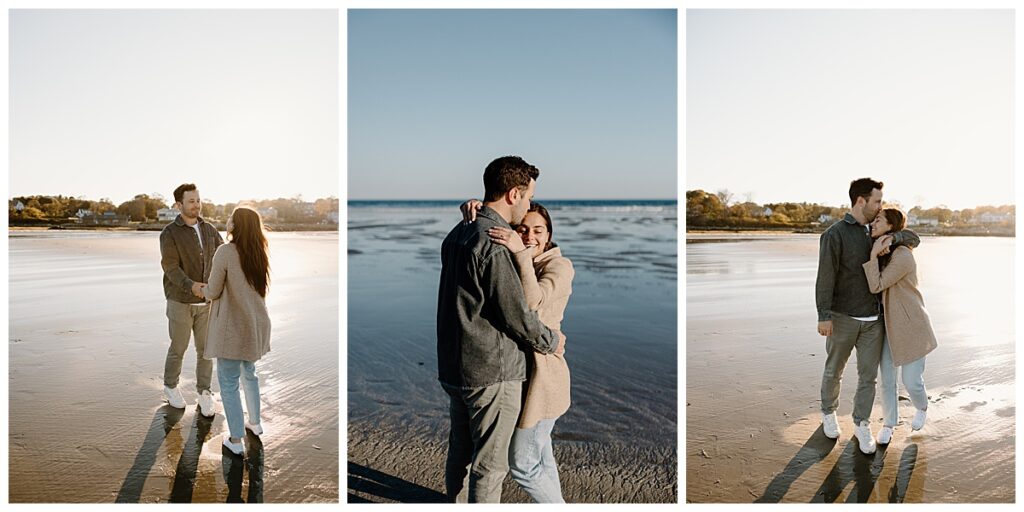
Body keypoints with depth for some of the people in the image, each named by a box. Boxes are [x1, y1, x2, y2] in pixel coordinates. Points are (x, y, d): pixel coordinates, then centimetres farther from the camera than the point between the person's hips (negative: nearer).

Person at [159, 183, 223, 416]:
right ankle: (171, 386, 33)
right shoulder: (169, 233, -12)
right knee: (179, 347, 9)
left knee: (205, 348, 5)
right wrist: (191, 286, -40)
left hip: (206, 301, 4)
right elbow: (170, 267, -22)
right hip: (180, 301, -4)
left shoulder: (209, 230, 4)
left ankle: (204, 392, 18)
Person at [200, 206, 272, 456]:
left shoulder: (226, 251, -17)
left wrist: (202, 290, 12)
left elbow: (212, 292, -10)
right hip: (255, 323, 7)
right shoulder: (258, 253, 4)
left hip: (233, 326, -7)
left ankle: (236, 439, 10)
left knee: (228, 382, 5)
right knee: (249, 373, 24)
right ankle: (255, 422, 36)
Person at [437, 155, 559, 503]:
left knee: (459, 452, 22)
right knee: (489, 465, 7)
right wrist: (552, 341, -1)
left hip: (453, 367, 9)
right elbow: (517, 316, -18)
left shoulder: (456, 235, 7)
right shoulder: (496, 245, -22)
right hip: (493, 373, -9)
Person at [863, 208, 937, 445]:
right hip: (887, 325, 6)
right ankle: (889, 423, 27)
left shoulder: (903, 257, -23)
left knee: (911, 381, 3)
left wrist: (873, 255, -27)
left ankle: (922, 407, 37)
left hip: (910, 325, -6)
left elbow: (876, 286, -24)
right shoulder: (882, 253, 3)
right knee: (887, 379, 9)